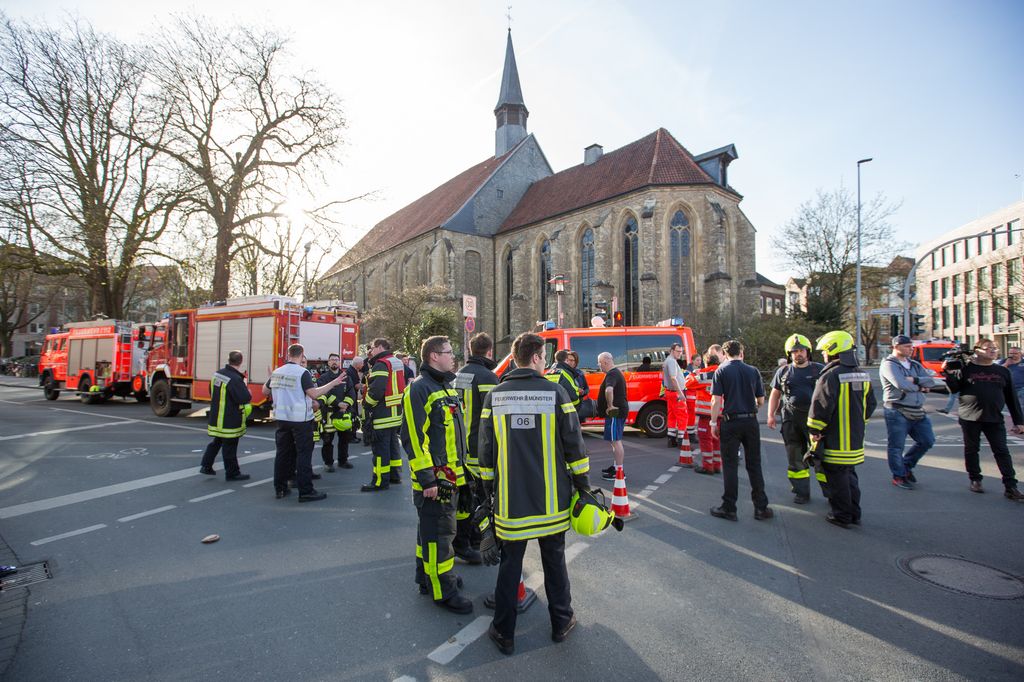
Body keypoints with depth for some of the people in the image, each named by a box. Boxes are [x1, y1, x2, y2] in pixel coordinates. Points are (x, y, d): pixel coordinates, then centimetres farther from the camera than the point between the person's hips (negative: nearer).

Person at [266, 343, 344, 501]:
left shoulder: (276, 372, 7)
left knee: (283, 452, 15)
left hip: (282, 418, 6)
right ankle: (306, 491, 0)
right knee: (303, 454, -2)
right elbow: (314, 393, -20)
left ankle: (280, 488, 23)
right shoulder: (302, 372, -13)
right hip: (300, 419, -6)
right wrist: (333, 383, -14)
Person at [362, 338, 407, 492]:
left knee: (380, 446, -2)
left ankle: (381, 481, 4)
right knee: (393, 443, 17)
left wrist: (366, 403, -9)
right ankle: (395, 474, 27)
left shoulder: (381, 364, -16)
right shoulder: (397, 363, 14)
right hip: (397, 412, 10)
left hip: (383, 414, -9)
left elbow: (376, 390, -25)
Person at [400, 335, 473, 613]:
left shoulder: (447, 387, 13)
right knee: (438, 532, 1)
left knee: (433, 527, 21)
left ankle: (427, 575, 36)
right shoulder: (420, 389, -17)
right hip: (433, 478, -9)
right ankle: (442, 590, 15)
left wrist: (461, 467, 21)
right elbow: (414, 437, -21)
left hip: (451, 475, 9)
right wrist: (426, 478, -22)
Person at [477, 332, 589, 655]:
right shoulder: (555, 391, -10)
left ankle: (504, 634, 28)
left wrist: (489, 491, 12)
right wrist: (582, 484, 6)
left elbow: (486, 451, 1)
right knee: (554, 560, 19)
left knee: (509, 564, 14)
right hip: (552, 499, 0)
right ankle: (561, 623, 36)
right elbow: (574, 445, -7)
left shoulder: (495, 396, -4)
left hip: (510, 499, 1)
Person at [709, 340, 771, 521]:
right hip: (751, 421, 3)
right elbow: (761, 400, 7)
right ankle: (761, 507, 19)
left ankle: (729, 508, 9)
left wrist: (713, 422, -4)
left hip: (730, 422, -3)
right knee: (754, 465, 13)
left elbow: (716, 399, -10)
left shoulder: (721, 371, -4)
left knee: (730, 465, 4)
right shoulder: (753, 371, 4)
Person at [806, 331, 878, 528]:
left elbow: (820, 407, -21)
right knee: (850, 474, 20)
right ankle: (854, 513, 29)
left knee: (837, 478, 3)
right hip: (856, 438, 8)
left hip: (835, 440, -8)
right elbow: (871, 404, 16)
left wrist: (814, 431, -10)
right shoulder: (862, 375, 8)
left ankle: (841, 516, 12)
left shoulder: (830, 375, -19)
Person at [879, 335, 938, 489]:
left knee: (927, 441, 13)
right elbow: (901, 385, -23)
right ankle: (899, 476, 16)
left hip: (917, 411, 8)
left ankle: (906, 466, 31)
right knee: (897, 446, 2)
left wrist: (914, 380, -15)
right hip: (897, 412, -7)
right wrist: (921, 386, -6)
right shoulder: (889, 364, -10)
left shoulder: (915, 365, 14)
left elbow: (932, 382, 3)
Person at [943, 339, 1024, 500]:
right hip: (970, 418, -2)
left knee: (1002, 451, 0)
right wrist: (948, 373, -15)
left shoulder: (1003, 372, 8)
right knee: (971, 450, 8)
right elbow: (954, 388, -1)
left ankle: (1010, 486, 2)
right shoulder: (967, 369, 1)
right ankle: (975, 480, 20)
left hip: (994, 419, 2)